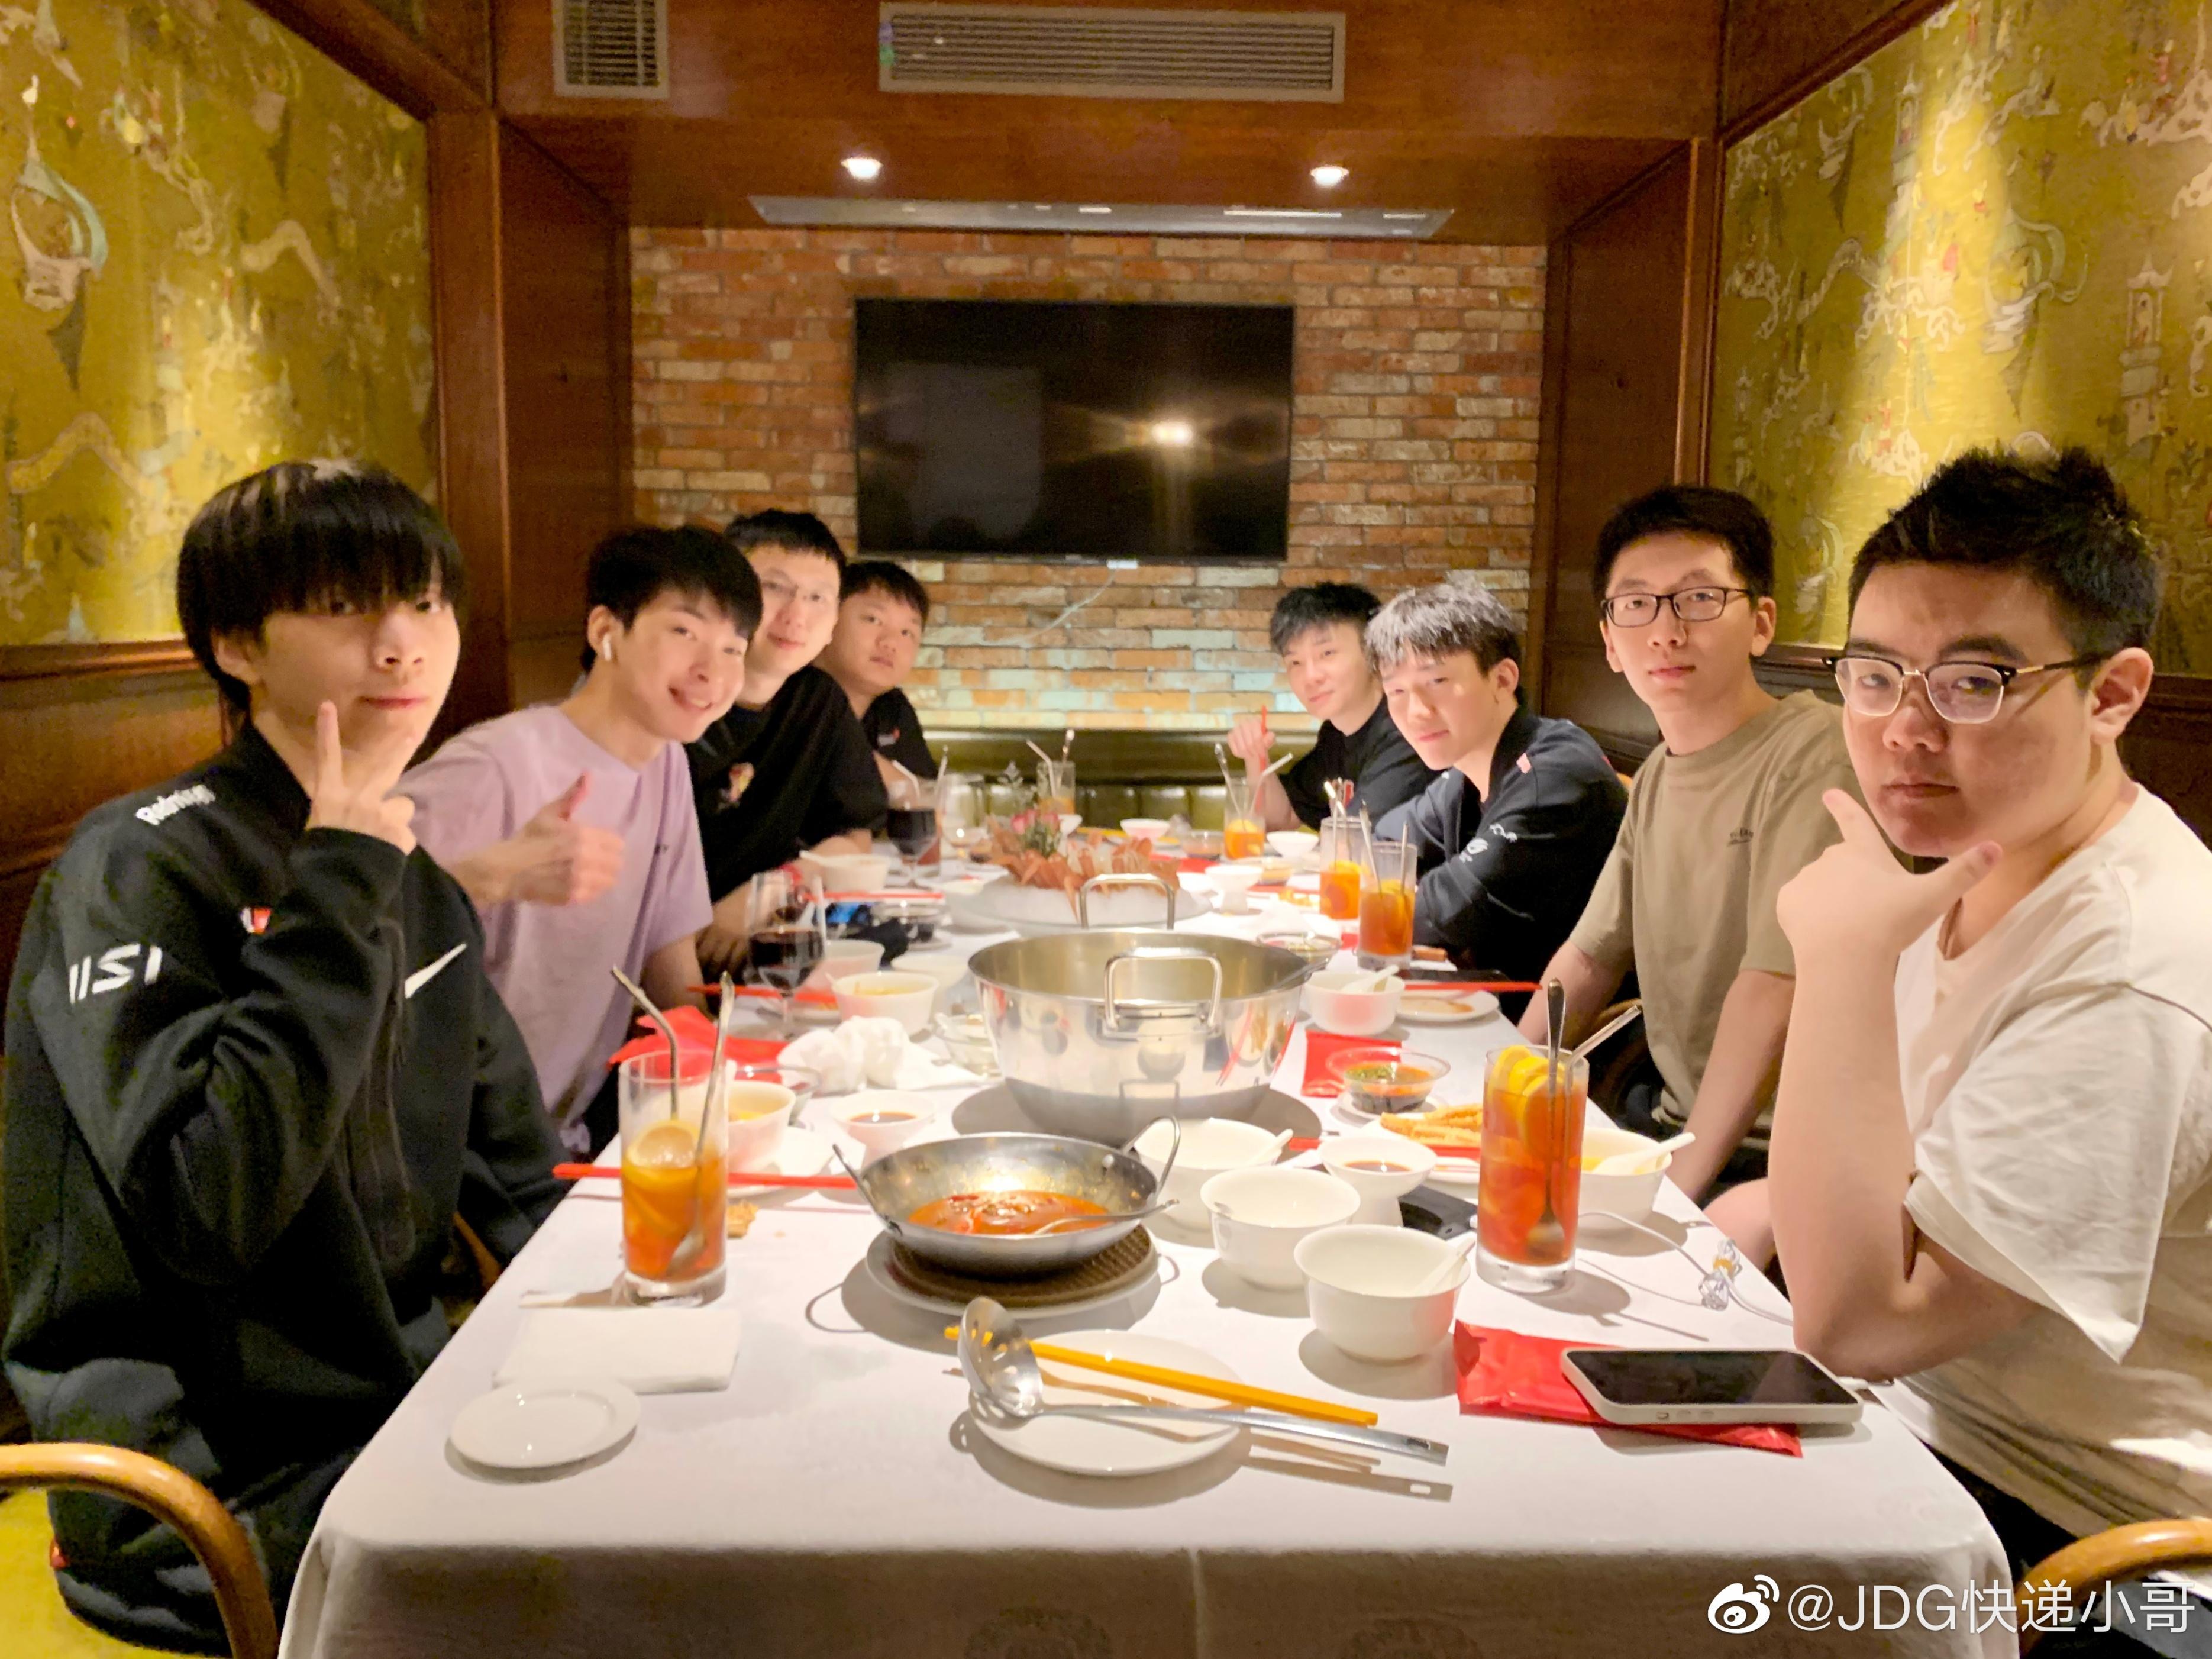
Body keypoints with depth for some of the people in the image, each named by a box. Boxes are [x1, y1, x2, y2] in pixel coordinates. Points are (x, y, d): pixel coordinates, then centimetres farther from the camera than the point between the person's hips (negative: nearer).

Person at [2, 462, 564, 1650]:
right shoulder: (141, 870, -15)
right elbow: (204, 1214, -27)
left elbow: (516, 1178, 13)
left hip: (397, 1410, 7)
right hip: (215, 1503, -7)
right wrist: (336, 895, -24)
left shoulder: (416, 887, 7)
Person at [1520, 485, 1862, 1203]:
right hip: (1664, 1119, 8)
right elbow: (1592, 954, 17)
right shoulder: (1657, 774, 11)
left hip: (1765, 1162, -7)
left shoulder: (1815, 753, -16)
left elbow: (1777, 989, -22)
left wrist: (1681, 1184, -22)